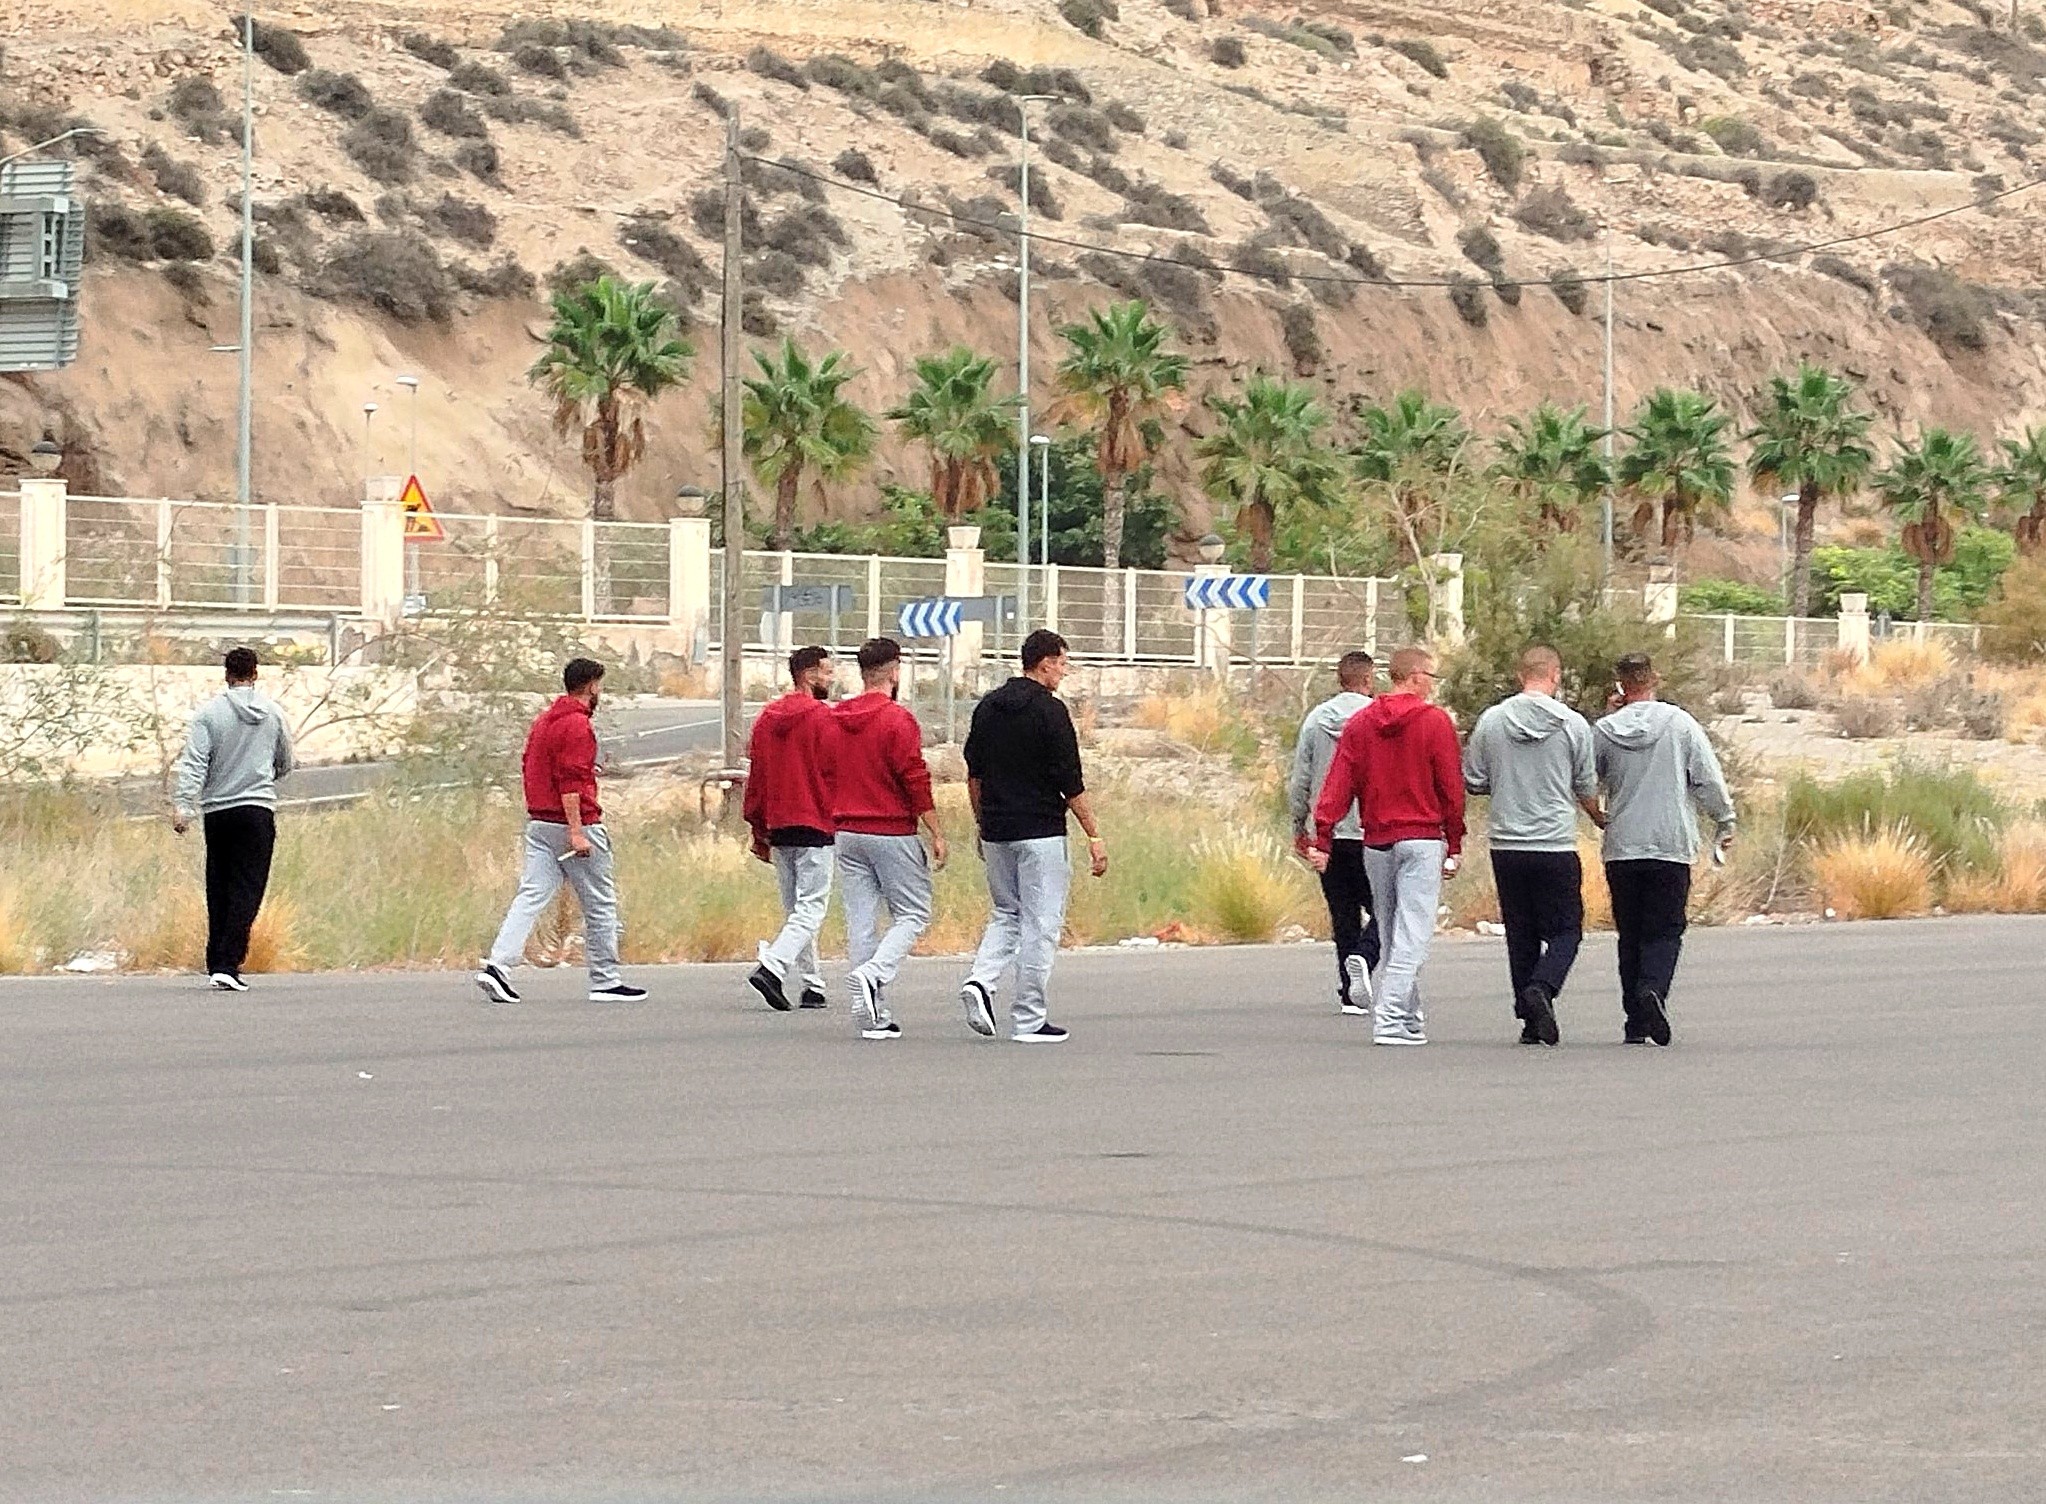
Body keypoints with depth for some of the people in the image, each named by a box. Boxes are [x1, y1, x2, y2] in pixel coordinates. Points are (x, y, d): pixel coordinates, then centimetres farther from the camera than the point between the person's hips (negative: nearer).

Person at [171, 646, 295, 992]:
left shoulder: (210, 712, -1)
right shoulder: (273, 713, 5)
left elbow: (194, 763, -10)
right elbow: (285, 764, 17)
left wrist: (182, 806, -14)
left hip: (217, 811, 1)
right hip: (259, 809, -1)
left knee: (219, 891, 12)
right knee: (247, 891, -5)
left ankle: (217, 961, 16)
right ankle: (227, 965, -17)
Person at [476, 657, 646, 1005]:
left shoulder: (544, 719, 15)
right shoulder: (578, 725, -14)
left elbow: (527, 766, 21)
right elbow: (570, 782, -21)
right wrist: (576, 832, -24)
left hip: (538, 822, 8)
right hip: (574, 823, -8)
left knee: (530, 896, 1)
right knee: (600, 905, 4)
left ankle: (498, 964, -14)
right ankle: (605, 982, 10)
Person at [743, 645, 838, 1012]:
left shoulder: (768, 716, 10)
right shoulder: (823, 717, -9)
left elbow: (755, 776, 12)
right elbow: (836, 772, -11)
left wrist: (759, 831, 16)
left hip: (778, 827, 7)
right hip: (816, 828, -7)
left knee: (795, 909, 14)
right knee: (810, 910, -6)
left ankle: (813, 985, 16)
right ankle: (772, 967, -23)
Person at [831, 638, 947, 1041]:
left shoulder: (835, 719, 9)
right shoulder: (898, 720, -11)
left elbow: (825, 780, 13)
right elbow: (916, 781, -14)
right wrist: (936, 834, -9)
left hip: (847, 835, 6)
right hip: (893, 833, -6)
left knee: (860, 922, 6)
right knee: (913, 914, 5)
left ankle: (871, 1015, 4)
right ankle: (872, 974, -19)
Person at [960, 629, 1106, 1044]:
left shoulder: (988, 707, 9)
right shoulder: (1049, 710, -11)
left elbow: (974, 776, 13)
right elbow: (1070, 783, -13)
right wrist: (1094, 837, -8)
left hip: (997, 834, 7)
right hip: (1039, 834, -7)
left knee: (1007, 915, 18)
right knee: (1041, 924, 0)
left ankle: (981, 981, -7)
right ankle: (1028, 1021, 1)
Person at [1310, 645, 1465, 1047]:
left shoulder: (1360, 723, 5)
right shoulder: (1435, 722, -6)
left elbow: (1338, 784, 0)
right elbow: (1451, 787, -6)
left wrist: (1323, 839, -2)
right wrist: (1454, 845, 2)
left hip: (1376, 844, 5)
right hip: (1421, 840, -5)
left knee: (1390, 936, 15)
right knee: (1412, 936, -6)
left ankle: (1410, 1018, 20)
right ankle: (1391, 1020, -16)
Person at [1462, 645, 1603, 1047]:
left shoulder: (1491, 721, 0)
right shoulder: (1573, 724, -4)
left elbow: (1473, 783, 5)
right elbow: (1587, 789, 6)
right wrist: (1600, 818, 27)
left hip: (1506, 845, 2)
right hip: (1556, 846, -2)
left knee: (1521, 935, 11)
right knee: (1565, 931, 6)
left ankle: (1530, 1021, 10)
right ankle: (1542, 988, -20)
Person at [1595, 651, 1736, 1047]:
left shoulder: (1604, 731, 0)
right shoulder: (1681, 724, -3)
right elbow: (1709, 780, -2)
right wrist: (1724, 821, 12)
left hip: (1621, 849, 2)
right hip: (1671, 846, -2)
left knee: (1630, 933, 10)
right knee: (1665, 929, 2)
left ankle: (1636, 1021, 8)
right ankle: (1652, 989, -26)